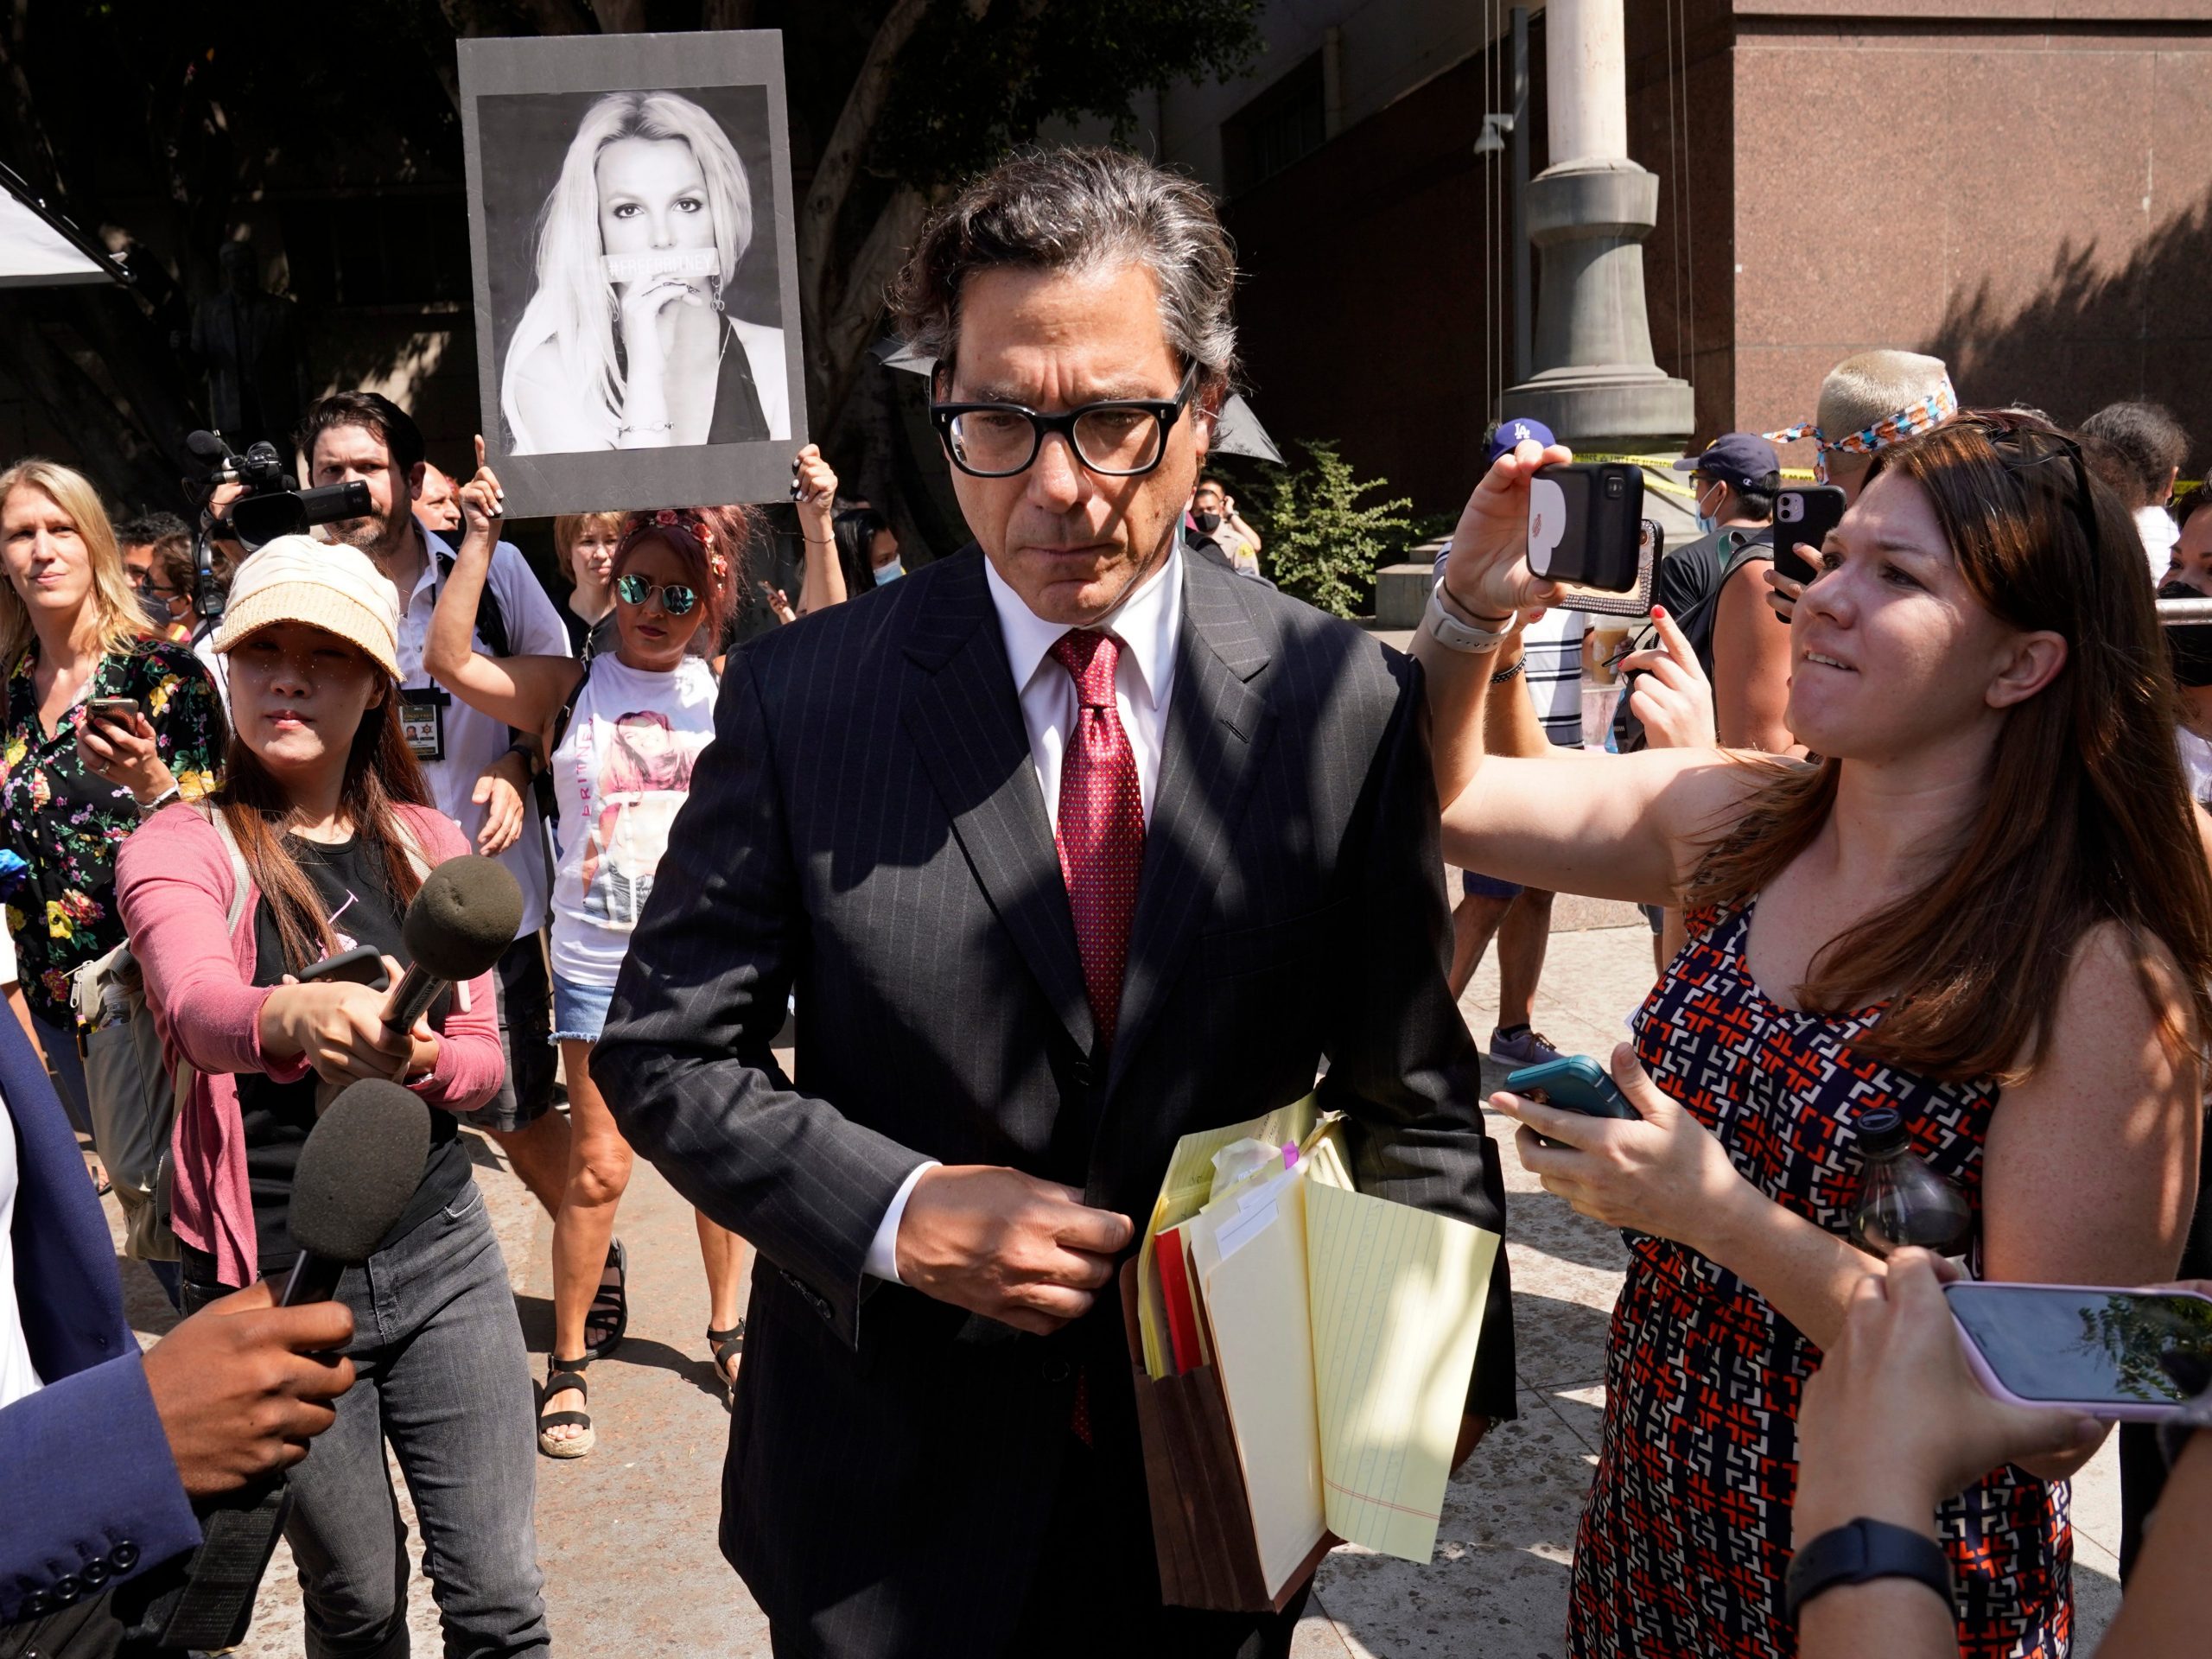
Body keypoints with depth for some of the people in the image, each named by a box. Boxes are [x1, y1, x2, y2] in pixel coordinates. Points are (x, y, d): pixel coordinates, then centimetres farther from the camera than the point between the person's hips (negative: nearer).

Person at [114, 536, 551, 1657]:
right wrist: (293, 1019, -51)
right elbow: (197, 1005, -28)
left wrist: (424, 1060, -18)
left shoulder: (428, 843, 5)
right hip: (271, 1280, -2)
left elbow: (486, 1058, 5)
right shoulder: (182, 848, -6)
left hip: (439, 1251, 2)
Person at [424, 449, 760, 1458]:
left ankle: (726, 1327, 32)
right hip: (598, 961, -1)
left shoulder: (731, 692, 1)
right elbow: (450, 660, -11)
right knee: (599, 1164, 0)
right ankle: (567, 1361, 17)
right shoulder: (570, 689, 0)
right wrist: (480, 538, -16)